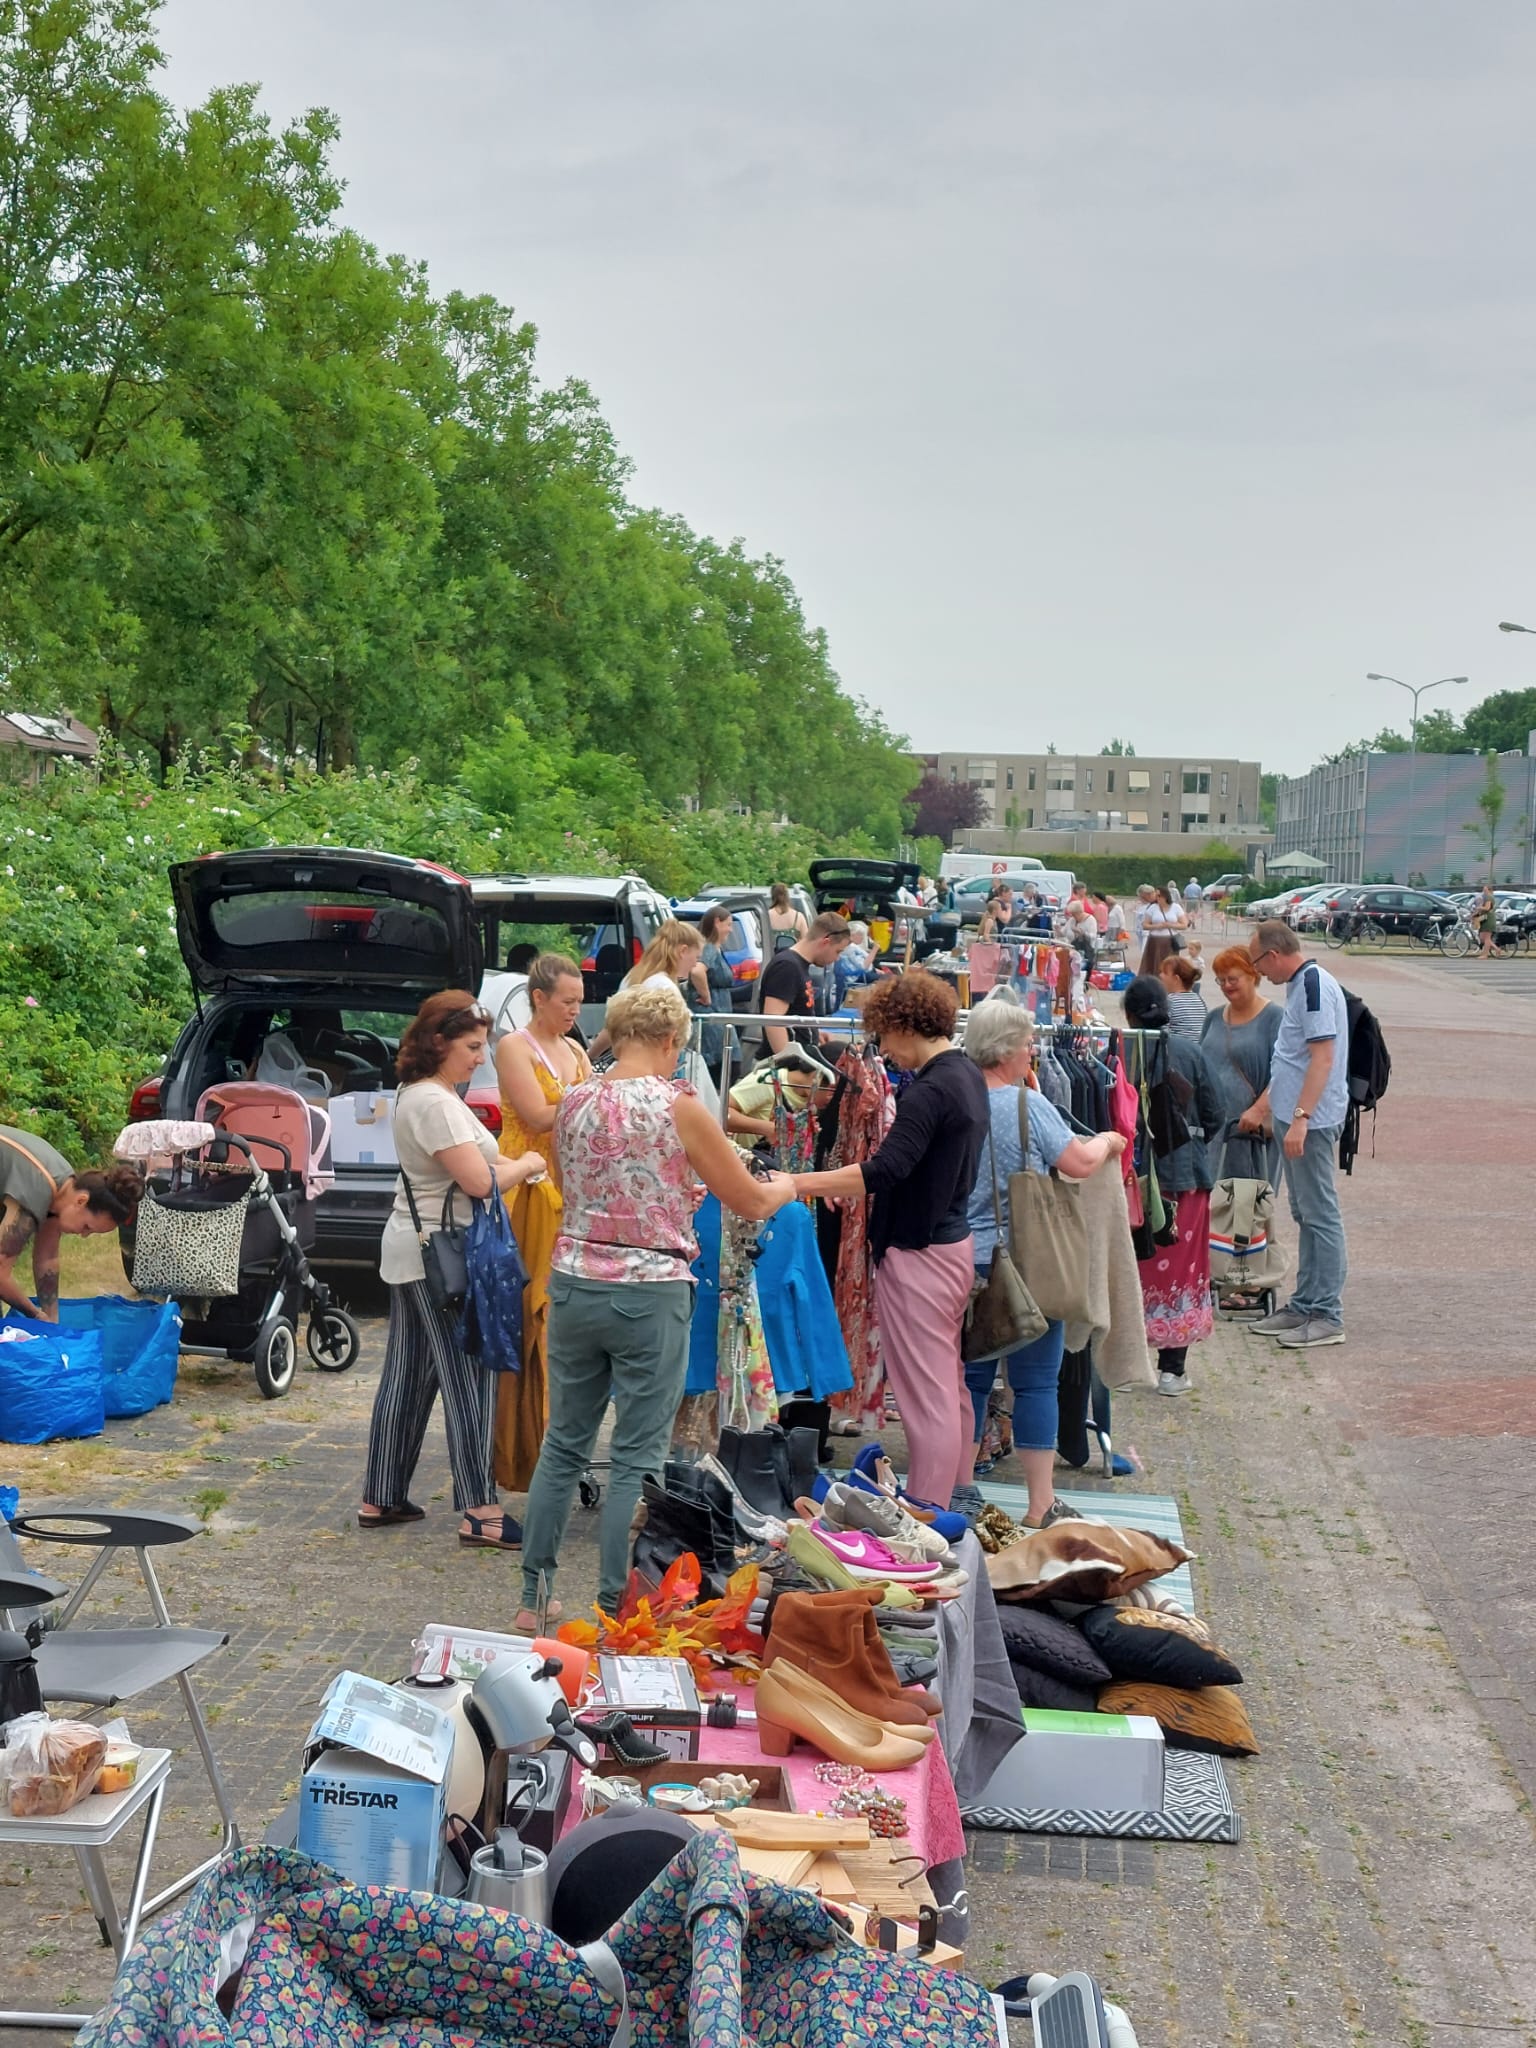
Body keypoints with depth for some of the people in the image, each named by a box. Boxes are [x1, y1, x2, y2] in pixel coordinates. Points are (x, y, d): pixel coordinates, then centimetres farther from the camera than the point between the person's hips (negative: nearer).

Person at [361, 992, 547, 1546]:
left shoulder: (416, 1094, 15)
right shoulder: (435, 1103, -18)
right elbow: (479, 1181, -22)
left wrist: (509, 1165, 6)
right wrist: (527, 1165, -5)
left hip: (412, 1251, 10)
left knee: (407, 1377, 14)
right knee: (468, 1380, -7)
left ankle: (381, 1499, 20)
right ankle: (479, 1512, -6)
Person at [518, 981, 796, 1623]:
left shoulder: (572, 1103, 3)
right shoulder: (678, 1107, -11)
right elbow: (752, 1202, -3)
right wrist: (785, 1185, 20)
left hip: (573, 1285, 5)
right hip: (649, 1297, -5)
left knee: (562, 1446, 16)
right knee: (637, 1460, 4)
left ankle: (534, 1599, 23)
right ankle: (614, 1610, 8)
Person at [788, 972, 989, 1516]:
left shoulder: (931, 1090, -21)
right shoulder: (969, 1076, 9)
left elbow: (884, 1171, -30)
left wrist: (797, 1183, -28)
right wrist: (852, 1185, 13)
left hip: (917, 1254, -10)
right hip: (953, 1242, 10)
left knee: (926, 1396, -3)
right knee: (950, 1384, 19)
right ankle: (954, 1504, 30)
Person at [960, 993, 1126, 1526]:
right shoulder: (1027, 1105, -14)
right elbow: (1079, 1164, -10)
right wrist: (1108, 1142, 10)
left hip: (964, 1260, 5)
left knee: (971, 1376, 13)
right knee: (1036, 1381, 3)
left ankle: (961, 1493, 19)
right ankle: (1041, 1507, 6)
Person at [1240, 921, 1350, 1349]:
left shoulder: (1314, 985, -16)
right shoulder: (1299, 986, 16)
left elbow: (1323, 1057, -23)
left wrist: (1300, 1118, -27)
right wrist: (1261, 1108, 29)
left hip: (1311, 1120, -10)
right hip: (1294, 1118, 10)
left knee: (1320, 1214, -5)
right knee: (1305, 1214, 14)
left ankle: (1327, 1316, -2)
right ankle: (1305, 1305, 21)